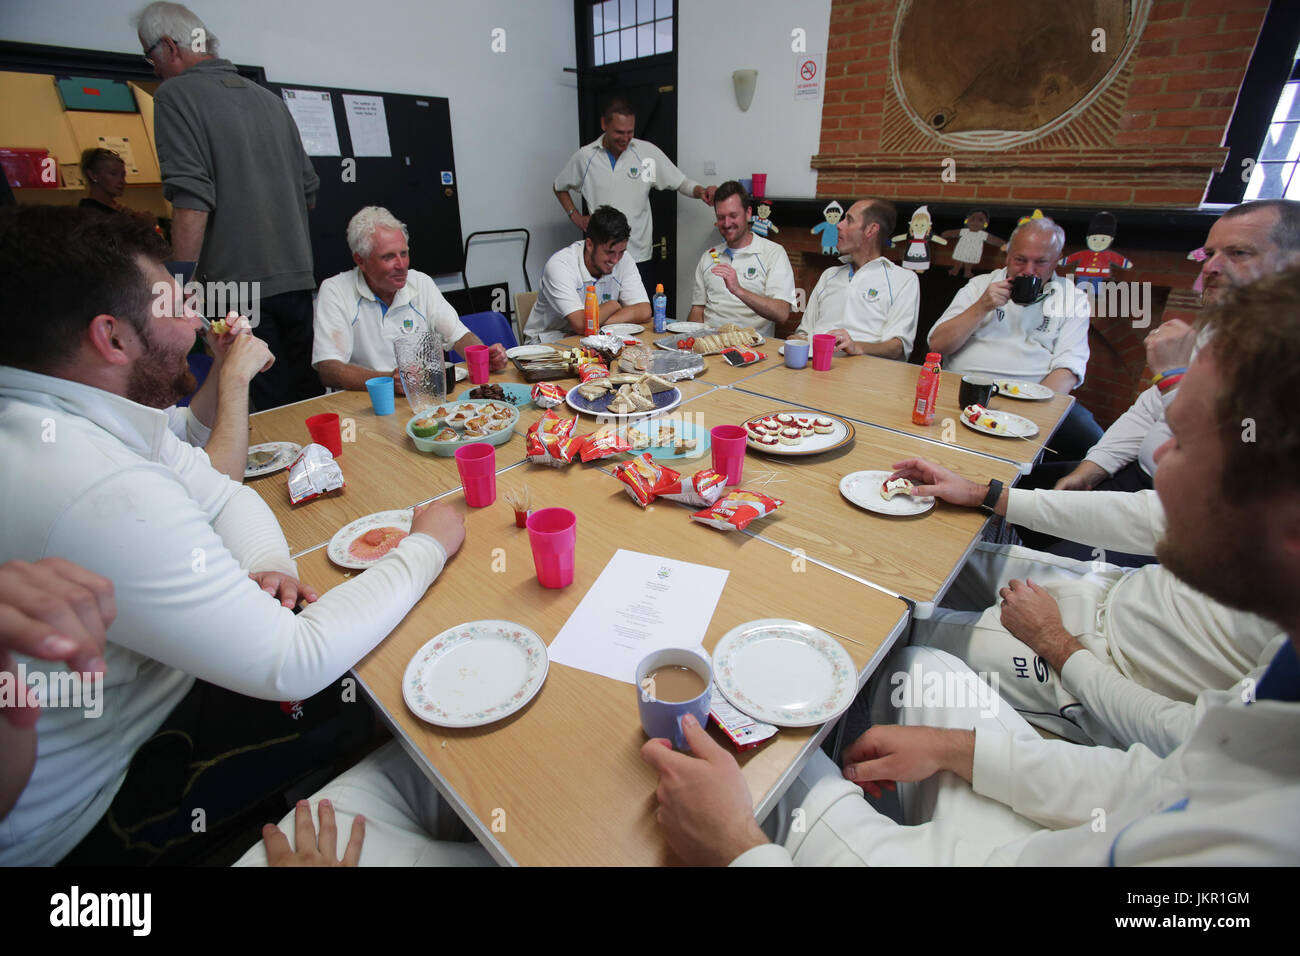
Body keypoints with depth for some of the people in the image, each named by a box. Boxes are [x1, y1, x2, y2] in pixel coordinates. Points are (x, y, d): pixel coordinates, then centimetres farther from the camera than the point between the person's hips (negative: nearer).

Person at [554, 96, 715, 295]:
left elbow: (681, 183, 3)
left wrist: (701, 191, -18)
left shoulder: (647, 152, 1)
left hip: (640, 256, 0)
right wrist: (575, 217, 7)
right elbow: (560, 187, 20)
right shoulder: (585, 156, 4)